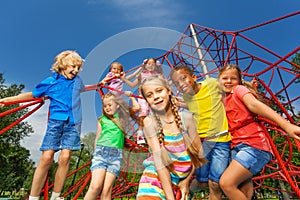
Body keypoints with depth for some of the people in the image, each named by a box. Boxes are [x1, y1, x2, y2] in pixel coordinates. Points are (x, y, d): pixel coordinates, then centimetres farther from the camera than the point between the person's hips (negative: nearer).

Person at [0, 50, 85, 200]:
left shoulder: (77, 80, 11)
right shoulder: (50, 81, 3)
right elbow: (33, 94, 13)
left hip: (73, 123, 2)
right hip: (55, 121, -1)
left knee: (65, 157, -7)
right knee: (46, 157, -8)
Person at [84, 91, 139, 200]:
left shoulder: (122, 116, 15)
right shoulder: (102, 119, 14)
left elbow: (136, 108, 12)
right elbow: (97, 137, 16)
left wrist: (130, 96, 25)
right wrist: (95, 153, 12)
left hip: (116, 154, 0)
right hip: (101, 151, 0)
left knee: (107, 190, -7)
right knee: (96, 186, -16)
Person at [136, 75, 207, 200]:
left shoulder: (186, 117, -7)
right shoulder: (149, 122, -13)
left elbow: (198, 152, 0)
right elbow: (159, 160, -17)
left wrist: (187, 180, 1)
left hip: (182, 179, 2)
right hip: (157, 178, -2)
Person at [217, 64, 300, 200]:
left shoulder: (239, 89, 0)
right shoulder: (224, 101, 20)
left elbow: (254, 104, -20)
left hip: (253, 144, -7)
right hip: (237, 147, 7)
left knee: (226, 183, -17)